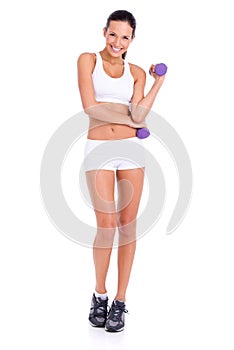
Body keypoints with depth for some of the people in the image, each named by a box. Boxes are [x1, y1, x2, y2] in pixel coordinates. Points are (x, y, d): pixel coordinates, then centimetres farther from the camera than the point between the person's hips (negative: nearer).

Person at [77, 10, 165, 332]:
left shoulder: (137, 73, 11)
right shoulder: (88, 60, 5)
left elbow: (138, 115, -3)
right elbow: (90, 106, -7)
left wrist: (159, 82, -3)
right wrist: (129, 120, -3)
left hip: (131, 149, 3)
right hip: (98, 149, -2)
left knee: (128, 225, 1)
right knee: (106, 226, -7)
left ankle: (120, 302, 11)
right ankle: (100, 295, 15)